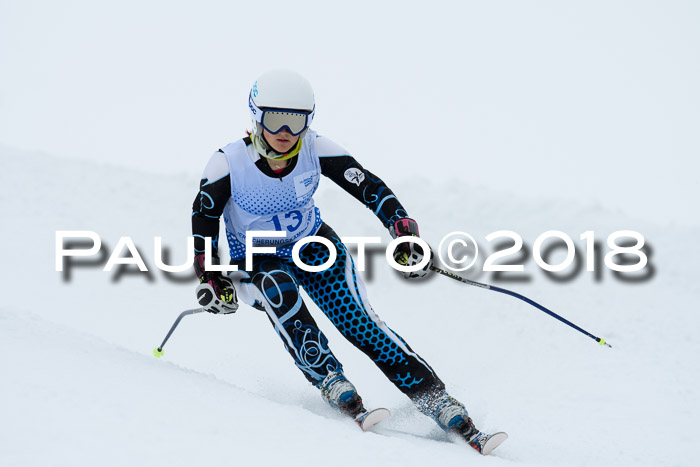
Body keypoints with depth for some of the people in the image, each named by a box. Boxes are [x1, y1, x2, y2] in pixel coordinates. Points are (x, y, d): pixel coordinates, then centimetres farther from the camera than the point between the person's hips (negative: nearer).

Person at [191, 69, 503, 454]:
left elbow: (369, 187, -12)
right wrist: (210, 277, -13)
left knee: (358, 321, -19)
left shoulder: (316, 150, -16)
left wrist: (404, 232, -24)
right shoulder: (229, 163, -19)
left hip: (315, 246, 1)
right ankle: (328, 380, -31)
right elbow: (203, 219, -6)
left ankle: (432, 397, -20)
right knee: (278, 288, -38)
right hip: (256, 262, -1)